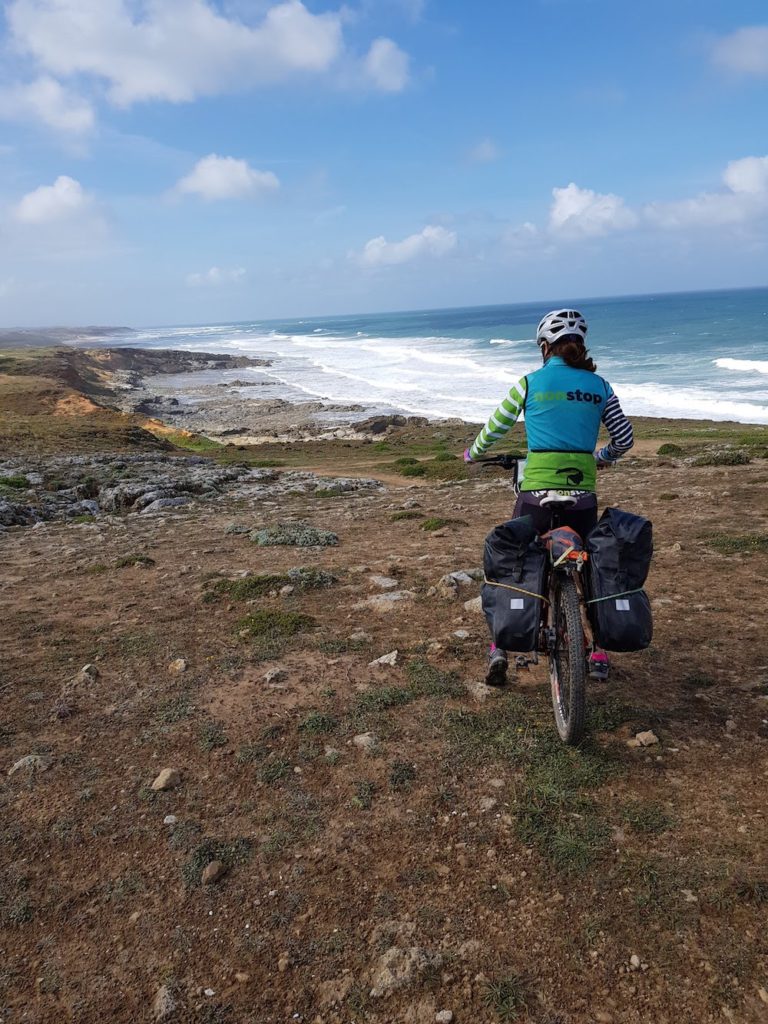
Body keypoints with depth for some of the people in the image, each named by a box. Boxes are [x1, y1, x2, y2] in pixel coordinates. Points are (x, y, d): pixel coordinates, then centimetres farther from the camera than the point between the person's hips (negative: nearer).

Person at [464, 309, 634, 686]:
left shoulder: (531, 382, 1)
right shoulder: (599, 385, 7)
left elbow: (495, 428, 10)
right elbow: (624, 438, 14)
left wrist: (473, 453, 29)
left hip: (537, 492, -2)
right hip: (583, 492, 2)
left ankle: (500, 648, 9)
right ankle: (599, 654, 24)